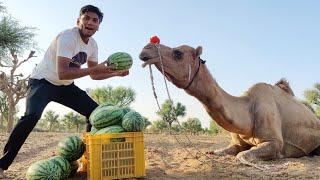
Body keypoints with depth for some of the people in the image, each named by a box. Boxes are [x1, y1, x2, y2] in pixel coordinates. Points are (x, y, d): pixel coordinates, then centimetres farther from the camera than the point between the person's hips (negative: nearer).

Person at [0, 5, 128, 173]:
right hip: (42, 81, -7)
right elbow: (62, 73, -35)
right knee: (31, 116, -32)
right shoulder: (67, 37, -25)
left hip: (65, 86, 7)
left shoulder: (92, 45, -1)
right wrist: (94, 68, -39)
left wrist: (116, 73, -5)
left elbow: (94, 75, 8)